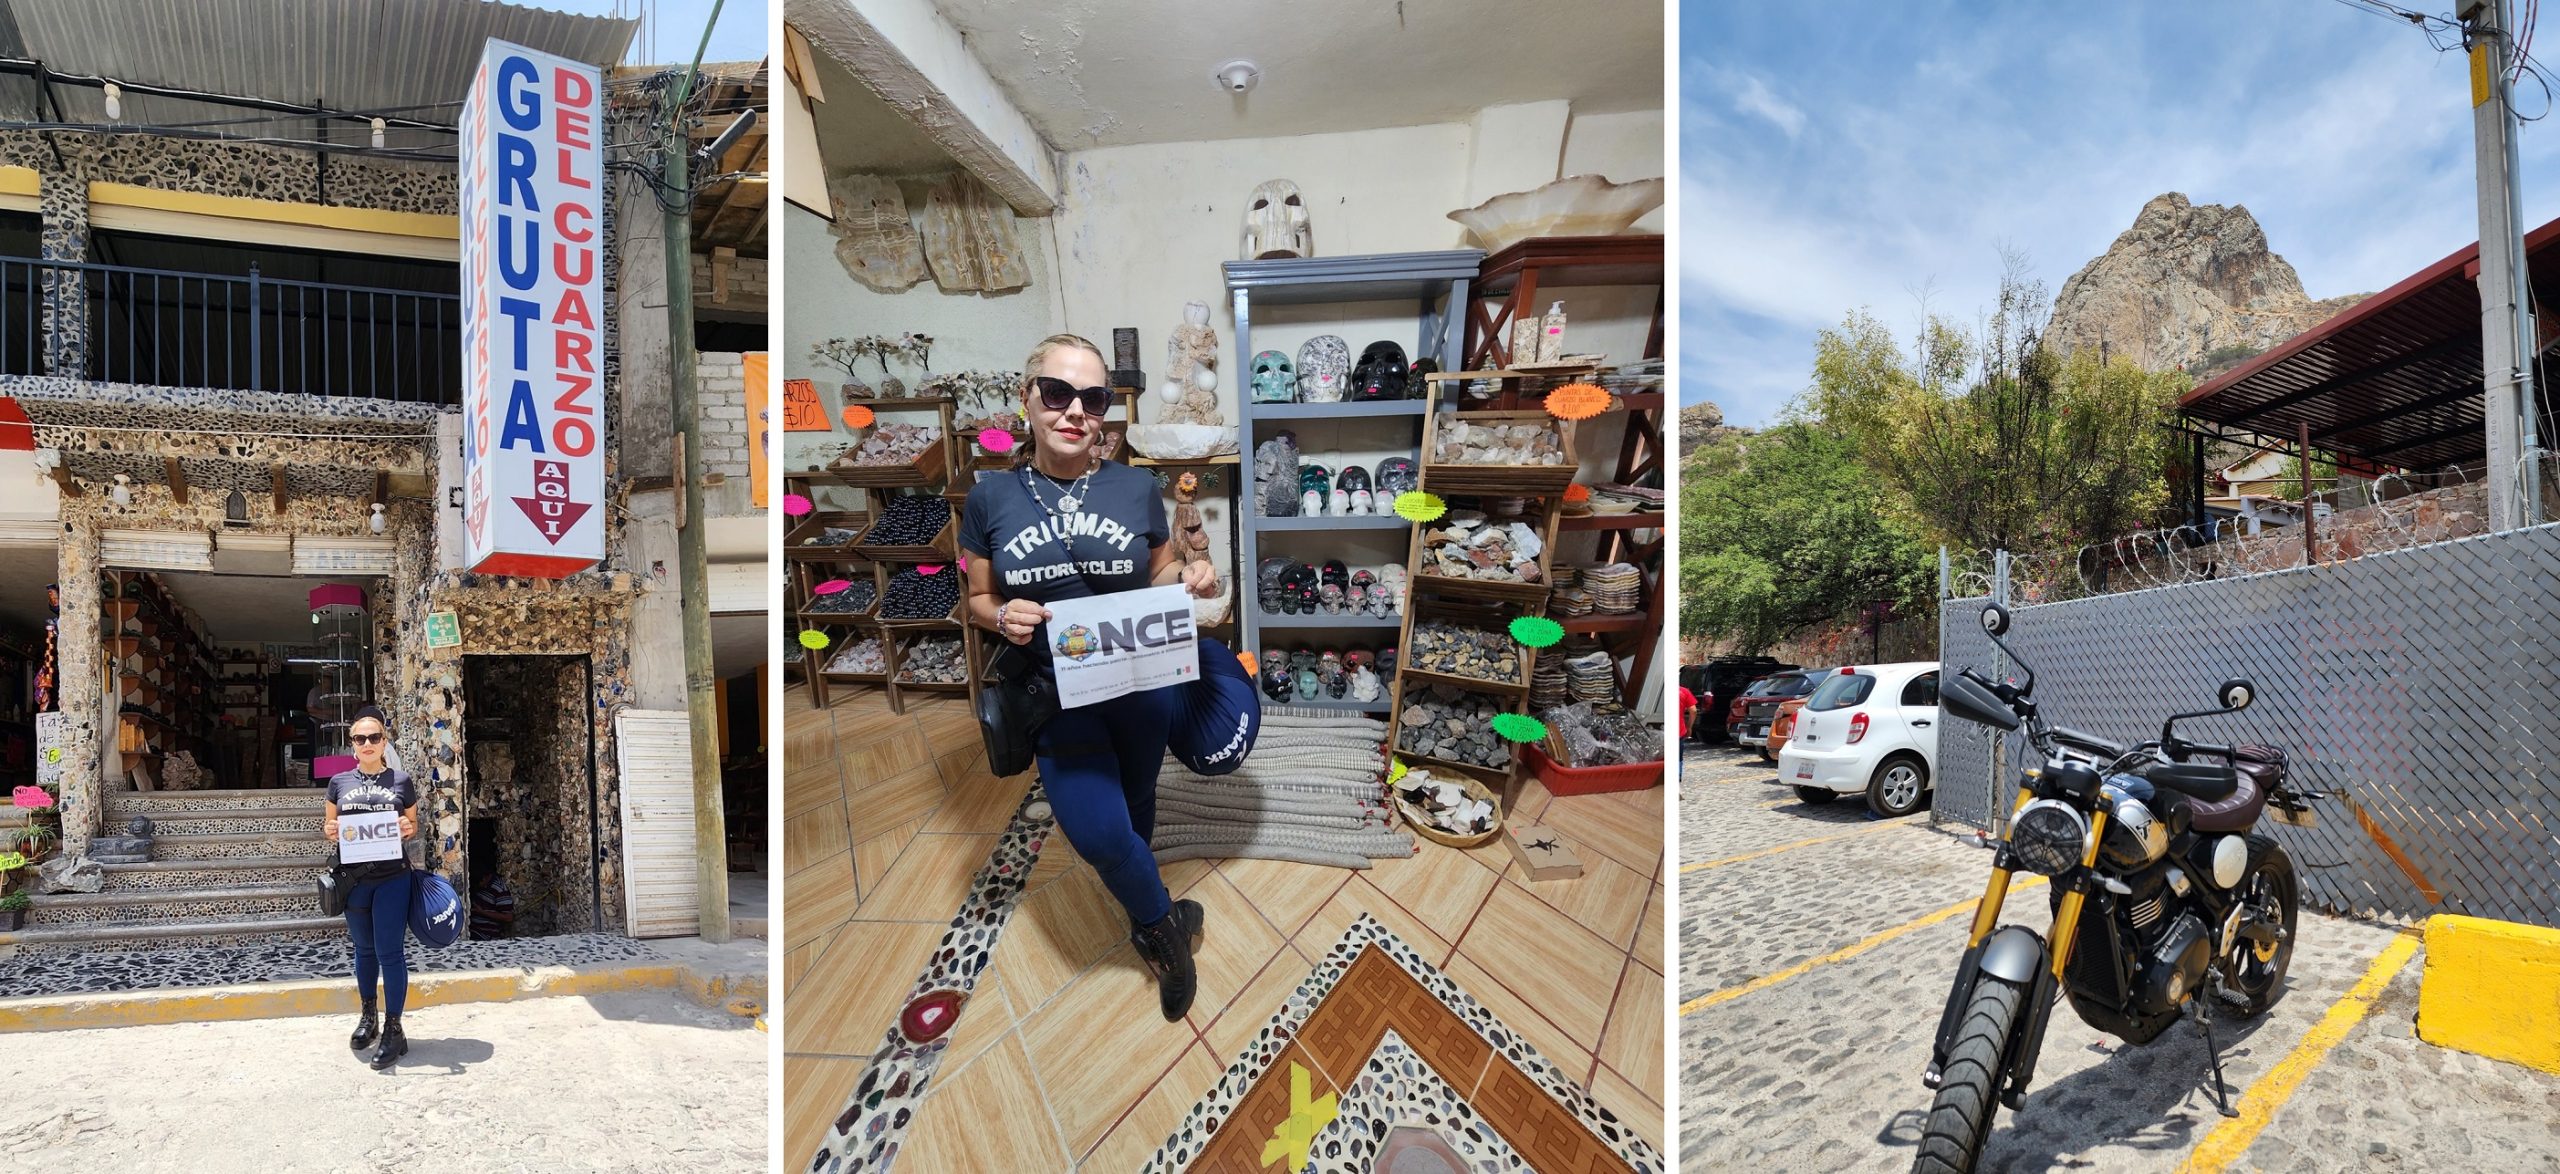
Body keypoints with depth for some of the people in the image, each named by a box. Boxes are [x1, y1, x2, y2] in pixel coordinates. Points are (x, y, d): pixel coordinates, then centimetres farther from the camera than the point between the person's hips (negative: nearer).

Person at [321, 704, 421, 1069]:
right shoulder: (340, 782, 7)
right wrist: (330, 831, -9)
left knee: (390, 952, -3)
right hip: (354, 878, 3)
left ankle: (393, 1030, 5)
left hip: (392, 878, -2)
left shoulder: (401, 780, 2)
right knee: (364, 949, 16)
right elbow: (328, 825, 13)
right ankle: (368, 1016, 33)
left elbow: (413, 825, 9)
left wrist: (409, 830, -13)